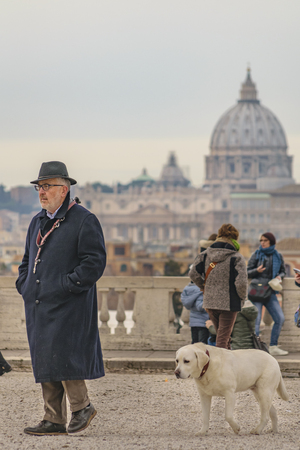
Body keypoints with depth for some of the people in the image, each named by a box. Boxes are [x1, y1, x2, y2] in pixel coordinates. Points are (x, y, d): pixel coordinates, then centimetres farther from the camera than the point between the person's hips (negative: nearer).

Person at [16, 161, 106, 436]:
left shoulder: (84, 220, -6)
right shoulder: (38, 222, 18)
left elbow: (94, 262, -13)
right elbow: (27, 260, 29)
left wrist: (67, 285, -18)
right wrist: (24, 285, 12)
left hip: (68, 307, -8)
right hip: (39, 306, 8)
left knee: (60, 356, -15)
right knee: (44, 361, 6)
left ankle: (82, 406, 4)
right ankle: (54, 421, 11)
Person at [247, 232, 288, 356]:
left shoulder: (278, 256, 10)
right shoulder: (256, 255, 2)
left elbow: (282, 271, 21)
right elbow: (248, 272, 3)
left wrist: (279, 276, -2)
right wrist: (257, 270, -18)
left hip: (270, 292, 4)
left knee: (280, 318, -2)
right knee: (256, 319, -12)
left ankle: (273, 347, 7)